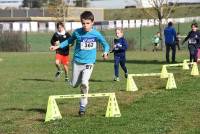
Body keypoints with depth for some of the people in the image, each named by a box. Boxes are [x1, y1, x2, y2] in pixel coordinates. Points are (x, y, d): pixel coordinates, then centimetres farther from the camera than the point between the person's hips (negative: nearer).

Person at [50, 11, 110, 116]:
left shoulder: (96, 34, -10)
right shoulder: (77, 32, -6)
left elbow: (105, 44, 3)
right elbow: (69, 41, 13)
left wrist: (105, 52, -17)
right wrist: (57, 46, 8)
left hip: (89, 62, -3)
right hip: (77, 61, 3)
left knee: (84, 83, -20)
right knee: (74, 84, 10)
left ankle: (83, 106, -5)